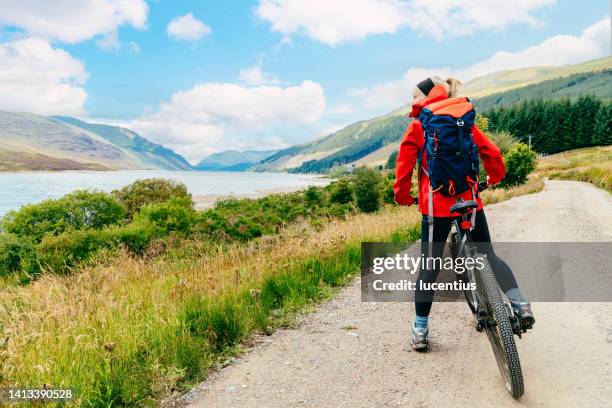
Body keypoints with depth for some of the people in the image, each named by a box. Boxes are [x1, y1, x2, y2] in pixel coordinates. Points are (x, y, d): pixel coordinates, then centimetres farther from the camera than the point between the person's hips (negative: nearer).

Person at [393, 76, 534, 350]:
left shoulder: (418, 126, 0)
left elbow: (405, 163, -4)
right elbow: (492, 152, 10)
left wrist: (401, 194, 9)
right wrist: (495, 177, 29)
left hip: (436, 205, -3)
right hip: (470, 202, 3)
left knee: (429, 266, 6)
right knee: (488, 254, 19)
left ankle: (421, 329, 12)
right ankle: (519, 303, 2)